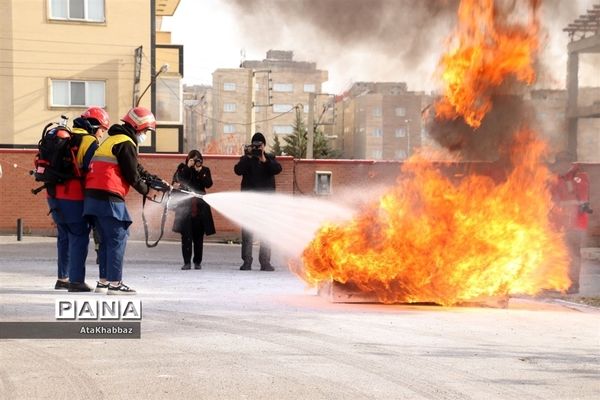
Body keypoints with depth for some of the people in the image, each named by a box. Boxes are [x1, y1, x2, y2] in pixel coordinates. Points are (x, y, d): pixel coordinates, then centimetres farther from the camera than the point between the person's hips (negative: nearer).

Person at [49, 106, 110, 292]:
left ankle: (63, 278, 23)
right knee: (79, 238, -3)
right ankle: (76, 281, -7)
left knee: (64, 236, 17)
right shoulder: (89, 142, -8)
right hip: (73, 198, -8)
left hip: (54, 195, 8)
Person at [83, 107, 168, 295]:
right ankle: (114, 283, -9)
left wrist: (157, 181, 23)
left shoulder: (112, 140, 25)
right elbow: (132, 175, -9)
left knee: (107, 239, 15)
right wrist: (147, 191, 7)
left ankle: (104, 281, 18)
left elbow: (137, 169, 28)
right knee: (118, 238, -7)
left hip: (93, 196, 10)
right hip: (108, 197, -10)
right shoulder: (125, 143, -8)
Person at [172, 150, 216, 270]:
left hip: (200, 207, 1)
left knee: (198, 236, 5)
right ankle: (187, 262, -1)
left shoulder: (205, 170, 7)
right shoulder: (182, 169, 4)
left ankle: (197, 262, 14)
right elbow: (178, 180, -13)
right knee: (186, 235, -4)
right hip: (185, 206, -1)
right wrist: (188, 167, -13)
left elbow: (209, 184, -8)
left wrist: (200, 171, -15)